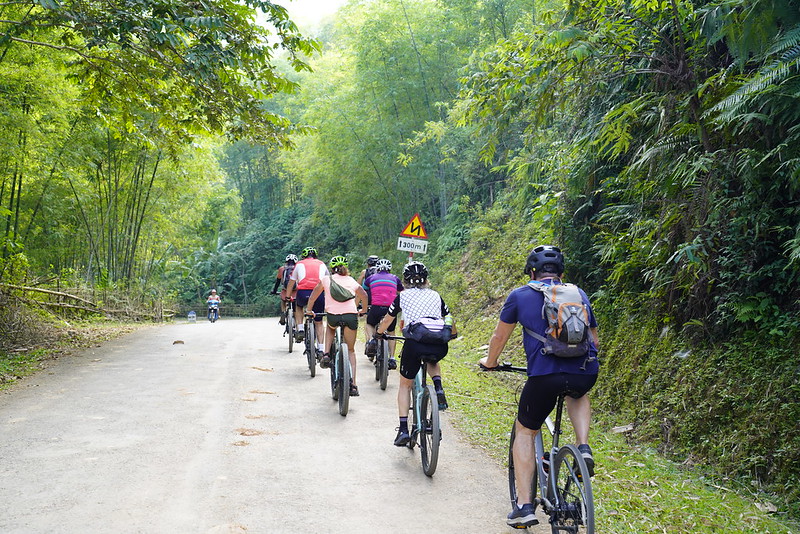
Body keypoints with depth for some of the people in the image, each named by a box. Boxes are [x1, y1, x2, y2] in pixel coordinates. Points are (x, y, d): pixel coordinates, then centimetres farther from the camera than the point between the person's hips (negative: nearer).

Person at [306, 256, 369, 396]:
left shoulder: (326, 280, 17)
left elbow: (312, 297, 24)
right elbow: (364, 296, 32)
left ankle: (326, 354, 17)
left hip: (333, 315, -1)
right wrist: (363, 311, 49)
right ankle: (353, 384, 9)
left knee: (330, 327, 38)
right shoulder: (352, 281, 21)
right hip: (351, 315, 1)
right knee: (350, 350, 18)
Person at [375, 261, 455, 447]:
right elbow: (449, 319, 30)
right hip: (440, 346, 2)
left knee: (405, 385, 19)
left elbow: (387, 320, 28)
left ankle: (403, 429, 10)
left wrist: (379, 332, 48)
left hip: (414, 343, -2)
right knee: (433, 362, 39)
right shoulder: (435, 296, 22)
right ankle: (438, 388, 10)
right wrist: (448, 334, 50)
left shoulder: (402, 296, 17)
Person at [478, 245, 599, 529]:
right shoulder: (579, 294, 21)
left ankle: (524, 506, 13)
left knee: (525, 432, 19)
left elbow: (499, 337, 22)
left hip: (544, 374, -3)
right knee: (578, 395, 39)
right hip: (586, 372, 3)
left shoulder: (519, 295, 12)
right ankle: (583, 448, 17)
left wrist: (489, 362, 41)